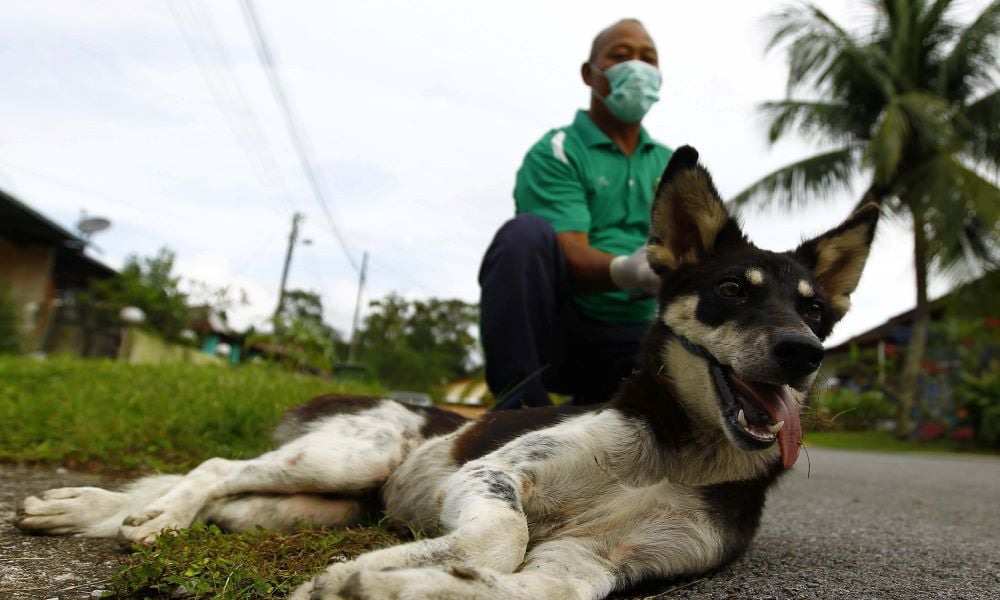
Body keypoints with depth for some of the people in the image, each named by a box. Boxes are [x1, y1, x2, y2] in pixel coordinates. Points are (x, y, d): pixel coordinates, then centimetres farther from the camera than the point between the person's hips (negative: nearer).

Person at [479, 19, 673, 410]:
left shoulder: (670, 165, 14)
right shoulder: (555, 153, -2)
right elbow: (570, 256, -16)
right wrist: (626, 271, -38)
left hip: (629, 339, 5)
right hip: (552, 328, -4)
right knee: (527, 232, -31)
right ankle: (518, 409, -24)